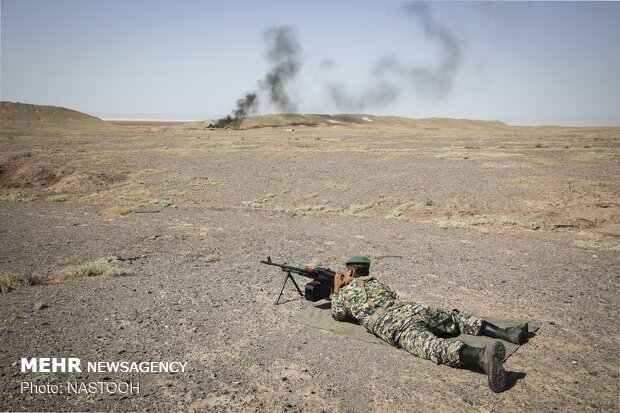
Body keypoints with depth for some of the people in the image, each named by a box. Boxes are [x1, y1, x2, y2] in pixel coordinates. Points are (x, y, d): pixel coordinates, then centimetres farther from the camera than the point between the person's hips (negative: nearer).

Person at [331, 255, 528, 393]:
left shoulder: (345, 293, 17)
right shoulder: (376, 282, 34)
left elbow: (337, 315, 35)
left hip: (394, 327, -6)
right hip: (412, 308, 6)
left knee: (434, 347, -28)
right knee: (454, 318, 22)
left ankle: (481, 355, -57)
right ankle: (504, 332, 4)